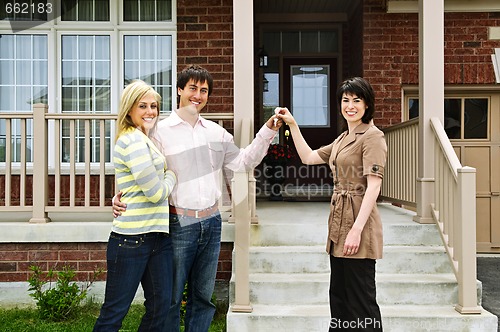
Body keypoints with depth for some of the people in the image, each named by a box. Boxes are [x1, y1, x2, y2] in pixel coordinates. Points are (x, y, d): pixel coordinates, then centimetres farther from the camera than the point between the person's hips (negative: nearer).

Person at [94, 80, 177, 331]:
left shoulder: (144, 140, 18)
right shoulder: (134, 141, -12)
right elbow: (156, 193, -14)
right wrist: (172, 174, 3)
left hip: (157, 235, 9)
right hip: (132, 238, -9)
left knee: (160, 306, 12)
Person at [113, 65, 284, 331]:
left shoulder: (216, 132, 10)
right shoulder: (162, 131, -4)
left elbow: (244, 161, 15)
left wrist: (268, 131, 6)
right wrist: (120, 197, -23)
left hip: (211, 222, 5)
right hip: (179, 223, -4)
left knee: (203, 296, 15)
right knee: (171, 297, 6)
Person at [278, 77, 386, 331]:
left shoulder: (372, 136, -9)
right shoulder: (343, 139, 18)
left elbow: (374, 186, -17)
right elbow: (308, 157, 22)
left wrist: (357, 229, -23)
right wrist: (293, 125, 18)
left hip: (357, 224, -9)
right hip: (339, 224, 9)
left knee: (361, 301, -2)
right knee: (339, 297, 16)